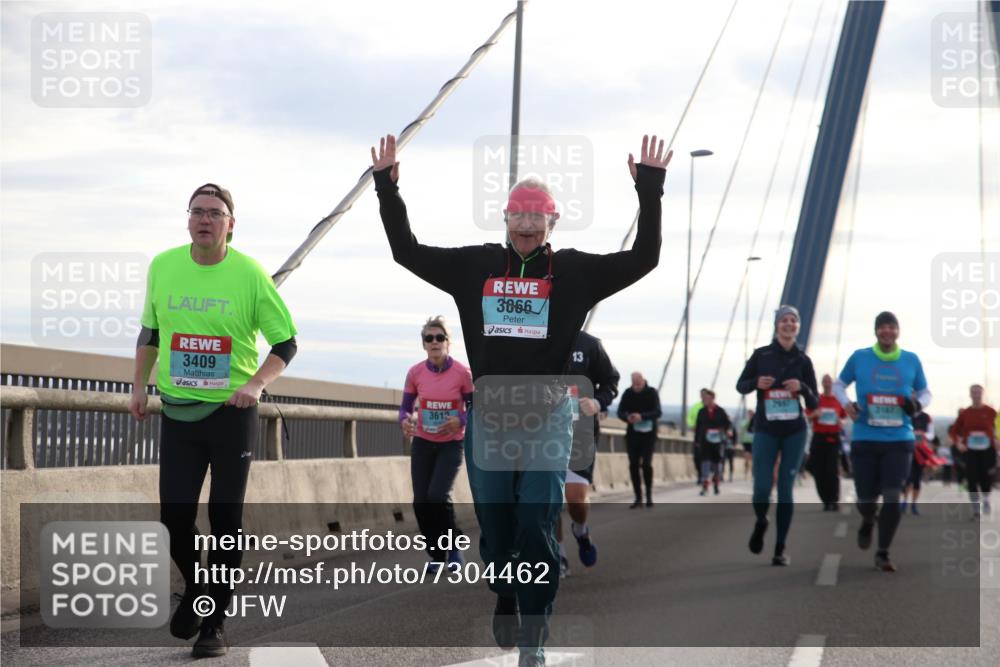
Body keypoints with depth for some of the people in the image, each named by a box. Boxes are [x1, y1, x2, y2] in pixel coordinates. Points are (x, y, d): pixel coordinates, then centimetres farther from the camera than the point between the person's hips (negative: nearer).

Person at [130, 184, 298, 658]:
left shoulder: (250, 274, -9)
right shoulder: (163, 267, 1)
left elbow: (286, 343, -3)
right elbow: (149, 332, 16)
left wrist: (257, 383, -18)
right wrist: (139, 386, 8)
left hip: (232, 411, -3)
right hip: (177, 411, 3)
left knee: (226, 520, 1)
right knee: (174, 517, 1)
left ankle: (215, 624, 12)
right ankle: (194, 588, 30)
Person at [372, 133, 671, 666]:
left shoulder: (574, 271, 2)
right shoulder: (475, 265, 7)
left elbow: (643, 258, -4)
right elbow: (406, 251, 10)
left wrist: (650, 190, -10)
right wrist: (386, 186, 5)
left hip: (546, 416, -2)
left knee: (537, 529, -6)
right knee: (494, 527, 9)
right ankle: (505, 601, 37)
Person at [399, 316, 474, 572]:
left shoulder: (462, 373, -13)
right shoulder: (415, 373, -6)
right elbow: (405, 407, 3)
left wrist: (460, 420, -25)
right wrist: (405, 421, -20)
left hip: (451, 444, -3)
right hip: (422, 443, 3)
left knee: (438, 495, -19)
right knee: (421, 502, -2)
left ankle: (454, 546, 4)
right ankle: (436, 555, 17)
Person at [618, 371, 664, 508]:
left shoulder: (652, 393, -6)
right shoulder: (628, 393, 1)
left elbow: (658, 412, -16)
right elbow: (620, 412, -2)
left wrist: (642, 416, -33)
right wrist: (627, 417, -25)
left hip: (648, 434, -3)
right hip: (632, 433, 3)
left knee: (646, 463, -15)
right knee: (633, 465, -2)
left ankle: (649, 495, 2)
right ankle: (638, 498, 6)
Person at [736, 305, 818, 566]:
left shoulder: (803, 360, 1)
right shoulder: (761, 355, -1)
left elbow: (814, 403, 3)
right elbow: (740, 386, 7)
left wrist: (802, 388, -18)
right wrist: (756, 382, -14)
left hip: (795, 432, 1)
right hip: (765, 431, -1)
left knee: (785, 490, -1)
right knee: (761, 489, -8)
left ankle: (780, 549, 10)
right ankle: (760, 523, 26)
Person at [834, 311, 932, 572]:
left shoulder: (911, 360, 5)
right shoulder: (859, 357, 1)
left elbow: (925, 392, 15)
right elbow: (839, 384, 13)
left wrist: (918, 404, -8)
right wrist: (846, 403, -8)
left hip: (899, 440, 0)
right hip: (864, 440, 0)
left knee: (892, 498, -10)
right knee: (866, 498, 3)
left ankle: (883, 553, 3)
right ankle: (868, 522, 41)